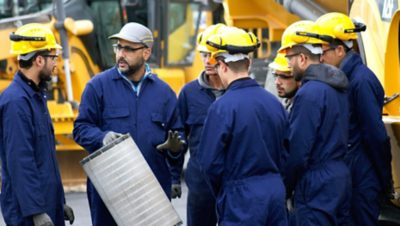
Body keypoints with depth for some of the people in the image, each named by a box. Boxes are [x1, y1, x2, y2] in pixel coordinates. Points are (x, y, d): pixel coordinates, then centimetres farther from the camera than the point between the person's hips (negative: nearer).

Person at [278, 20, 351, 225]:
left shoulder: (309, 93, -17)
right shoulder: (336, 87, 11)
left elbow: (297, 151, -18)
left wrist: (283, 188, -6)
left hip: (316, 185, -9)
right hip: (339, 176, 9)